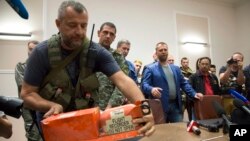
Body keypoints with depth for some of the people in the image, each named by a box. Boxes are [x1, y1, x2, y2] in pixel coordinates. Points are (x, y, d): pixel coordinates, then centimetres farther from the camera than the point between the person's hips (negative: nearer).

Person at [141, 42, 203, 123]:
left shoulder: (176, 68, 17)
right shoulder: (150, 69, 1)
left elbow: (184, 83, 15)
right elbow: (144, 84, -10)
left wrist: (194, 94, 0)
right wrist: (151, 89, -31)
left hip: (176, 105, 5)